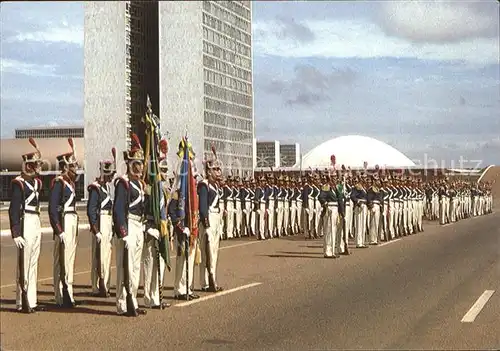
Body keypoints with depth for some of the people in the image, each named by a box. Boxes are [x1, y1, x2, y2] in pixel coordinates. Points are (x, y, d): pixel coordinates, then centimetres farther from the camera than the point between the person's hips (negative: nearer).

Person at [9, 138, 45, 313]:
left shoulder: (37, 182, 13)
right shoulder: (18, 183, -12)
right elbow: (13, 210, -15)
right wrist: (16, 234, -19)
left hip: (37, 224, 9)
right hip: (25, 224, -9)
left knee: (33, 264, 12)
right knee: (24, 264, -5)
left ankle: (31, 301, 18)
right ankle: (22, 303, 2)